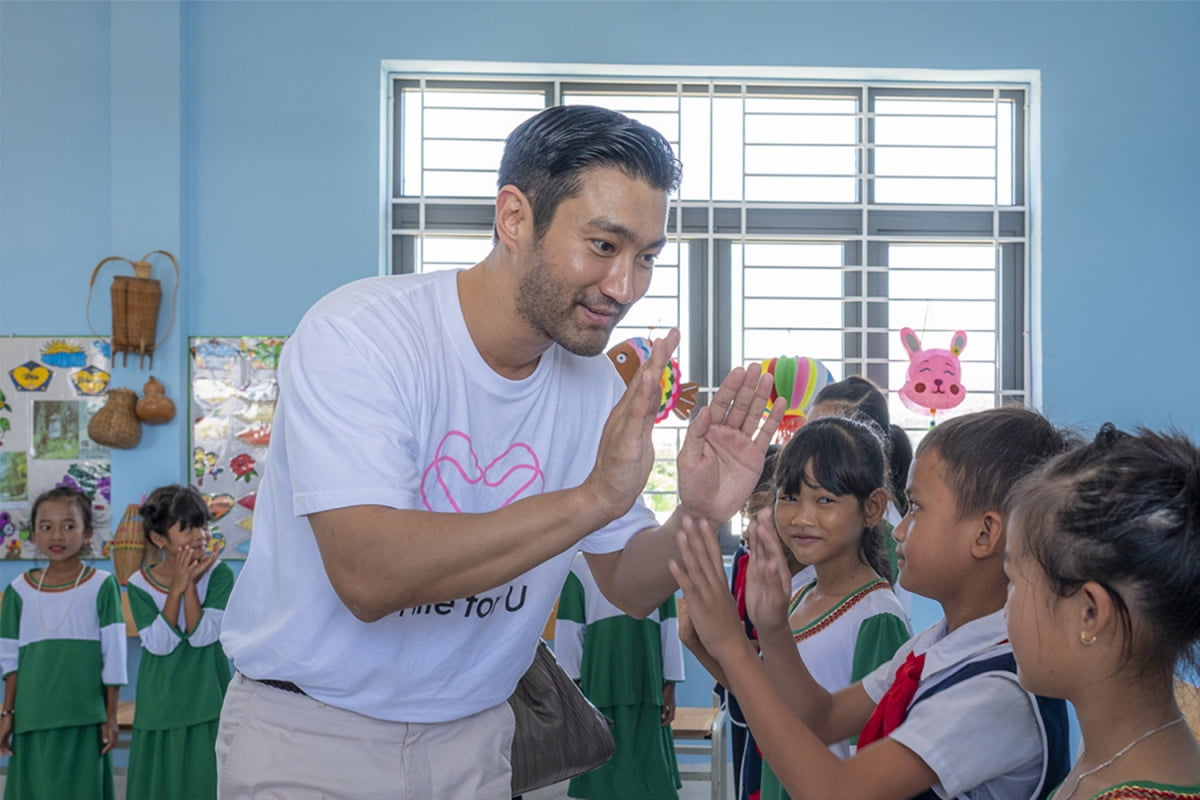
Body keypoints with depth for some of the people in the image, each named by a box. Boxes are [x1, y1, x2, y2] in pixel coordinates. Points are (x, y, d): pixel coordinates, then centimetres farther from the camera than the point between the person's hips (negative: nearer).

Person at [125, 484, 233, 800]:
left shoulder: (218, 573, -7)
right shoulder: (140, 583, -4)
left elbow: (202, 636, -13)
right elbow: (160, 644, -13)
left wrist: (191, 585, -18)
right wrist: (176, 588, -19)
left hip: (206, 705, -1)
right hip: (159, 709, 1)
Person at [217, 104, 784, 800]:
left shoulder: (594, 381, -3)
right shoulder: (357, 335, -21)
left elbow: (629, 589, 3)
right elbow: (366, 574, -33)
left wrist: (695, 519, -19)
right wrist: (591, 499, -37)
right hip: (310, 735, -5)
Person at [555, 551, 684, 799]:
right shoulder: (581, 565, 4)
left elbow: (669, 626, 7)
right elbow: (568, 630, 2)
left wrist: (670, 686, 3)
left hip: (647, 684, 1)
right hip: (598, 684, -1)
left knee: (650, 773, 3)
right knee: (602, 767, 6)